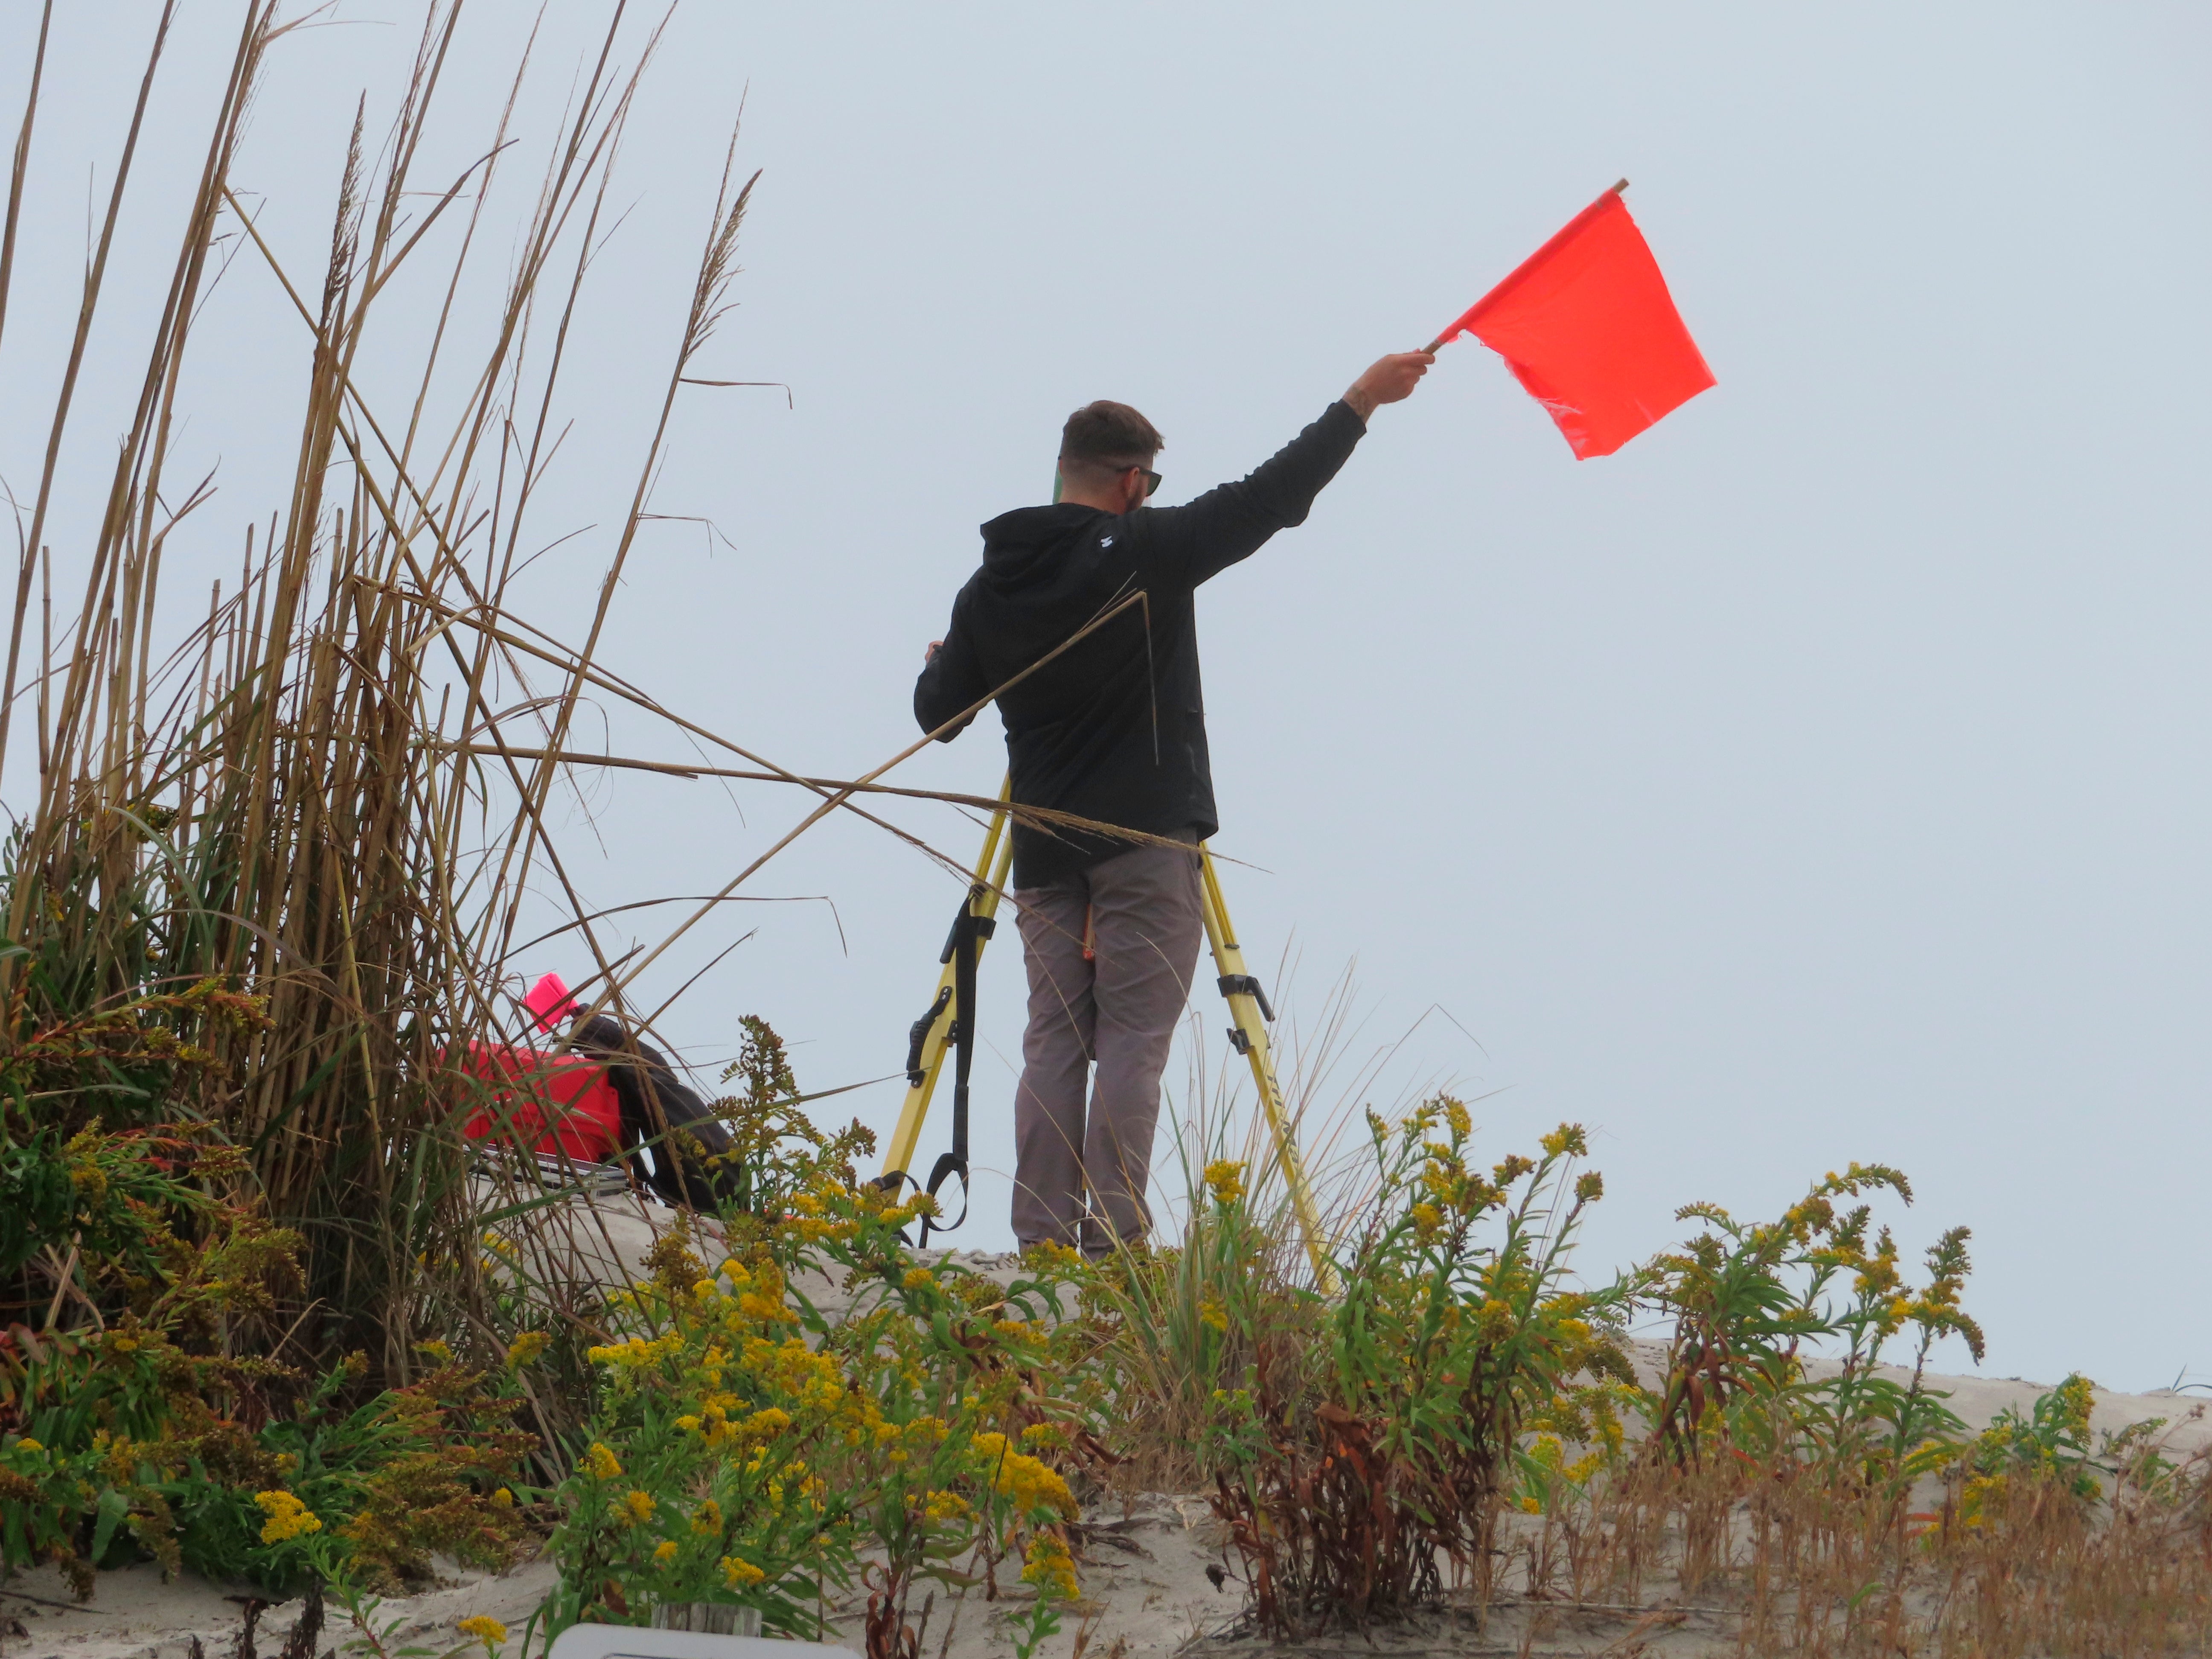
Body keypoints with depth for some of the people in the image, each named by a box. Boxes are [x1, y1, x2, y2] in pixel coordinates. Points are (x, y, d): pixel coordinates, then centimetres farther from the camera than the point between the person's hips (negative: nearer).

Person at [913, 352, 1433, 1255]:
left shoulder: (992, 584, 6)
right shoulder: (1144, 552, -8)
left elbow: (939, 715, 14)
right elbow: (1271, 495, -7)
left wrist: (938, 665, 37)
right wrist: (1362, 402, 2)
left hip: (1044, 849, 5)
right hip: (1147, 841, -5)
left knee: (1055, 1039, 7)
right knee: (1131, 1042, -4)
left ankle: (1043, 1238, 3)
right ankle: (1115, 1237, -8)